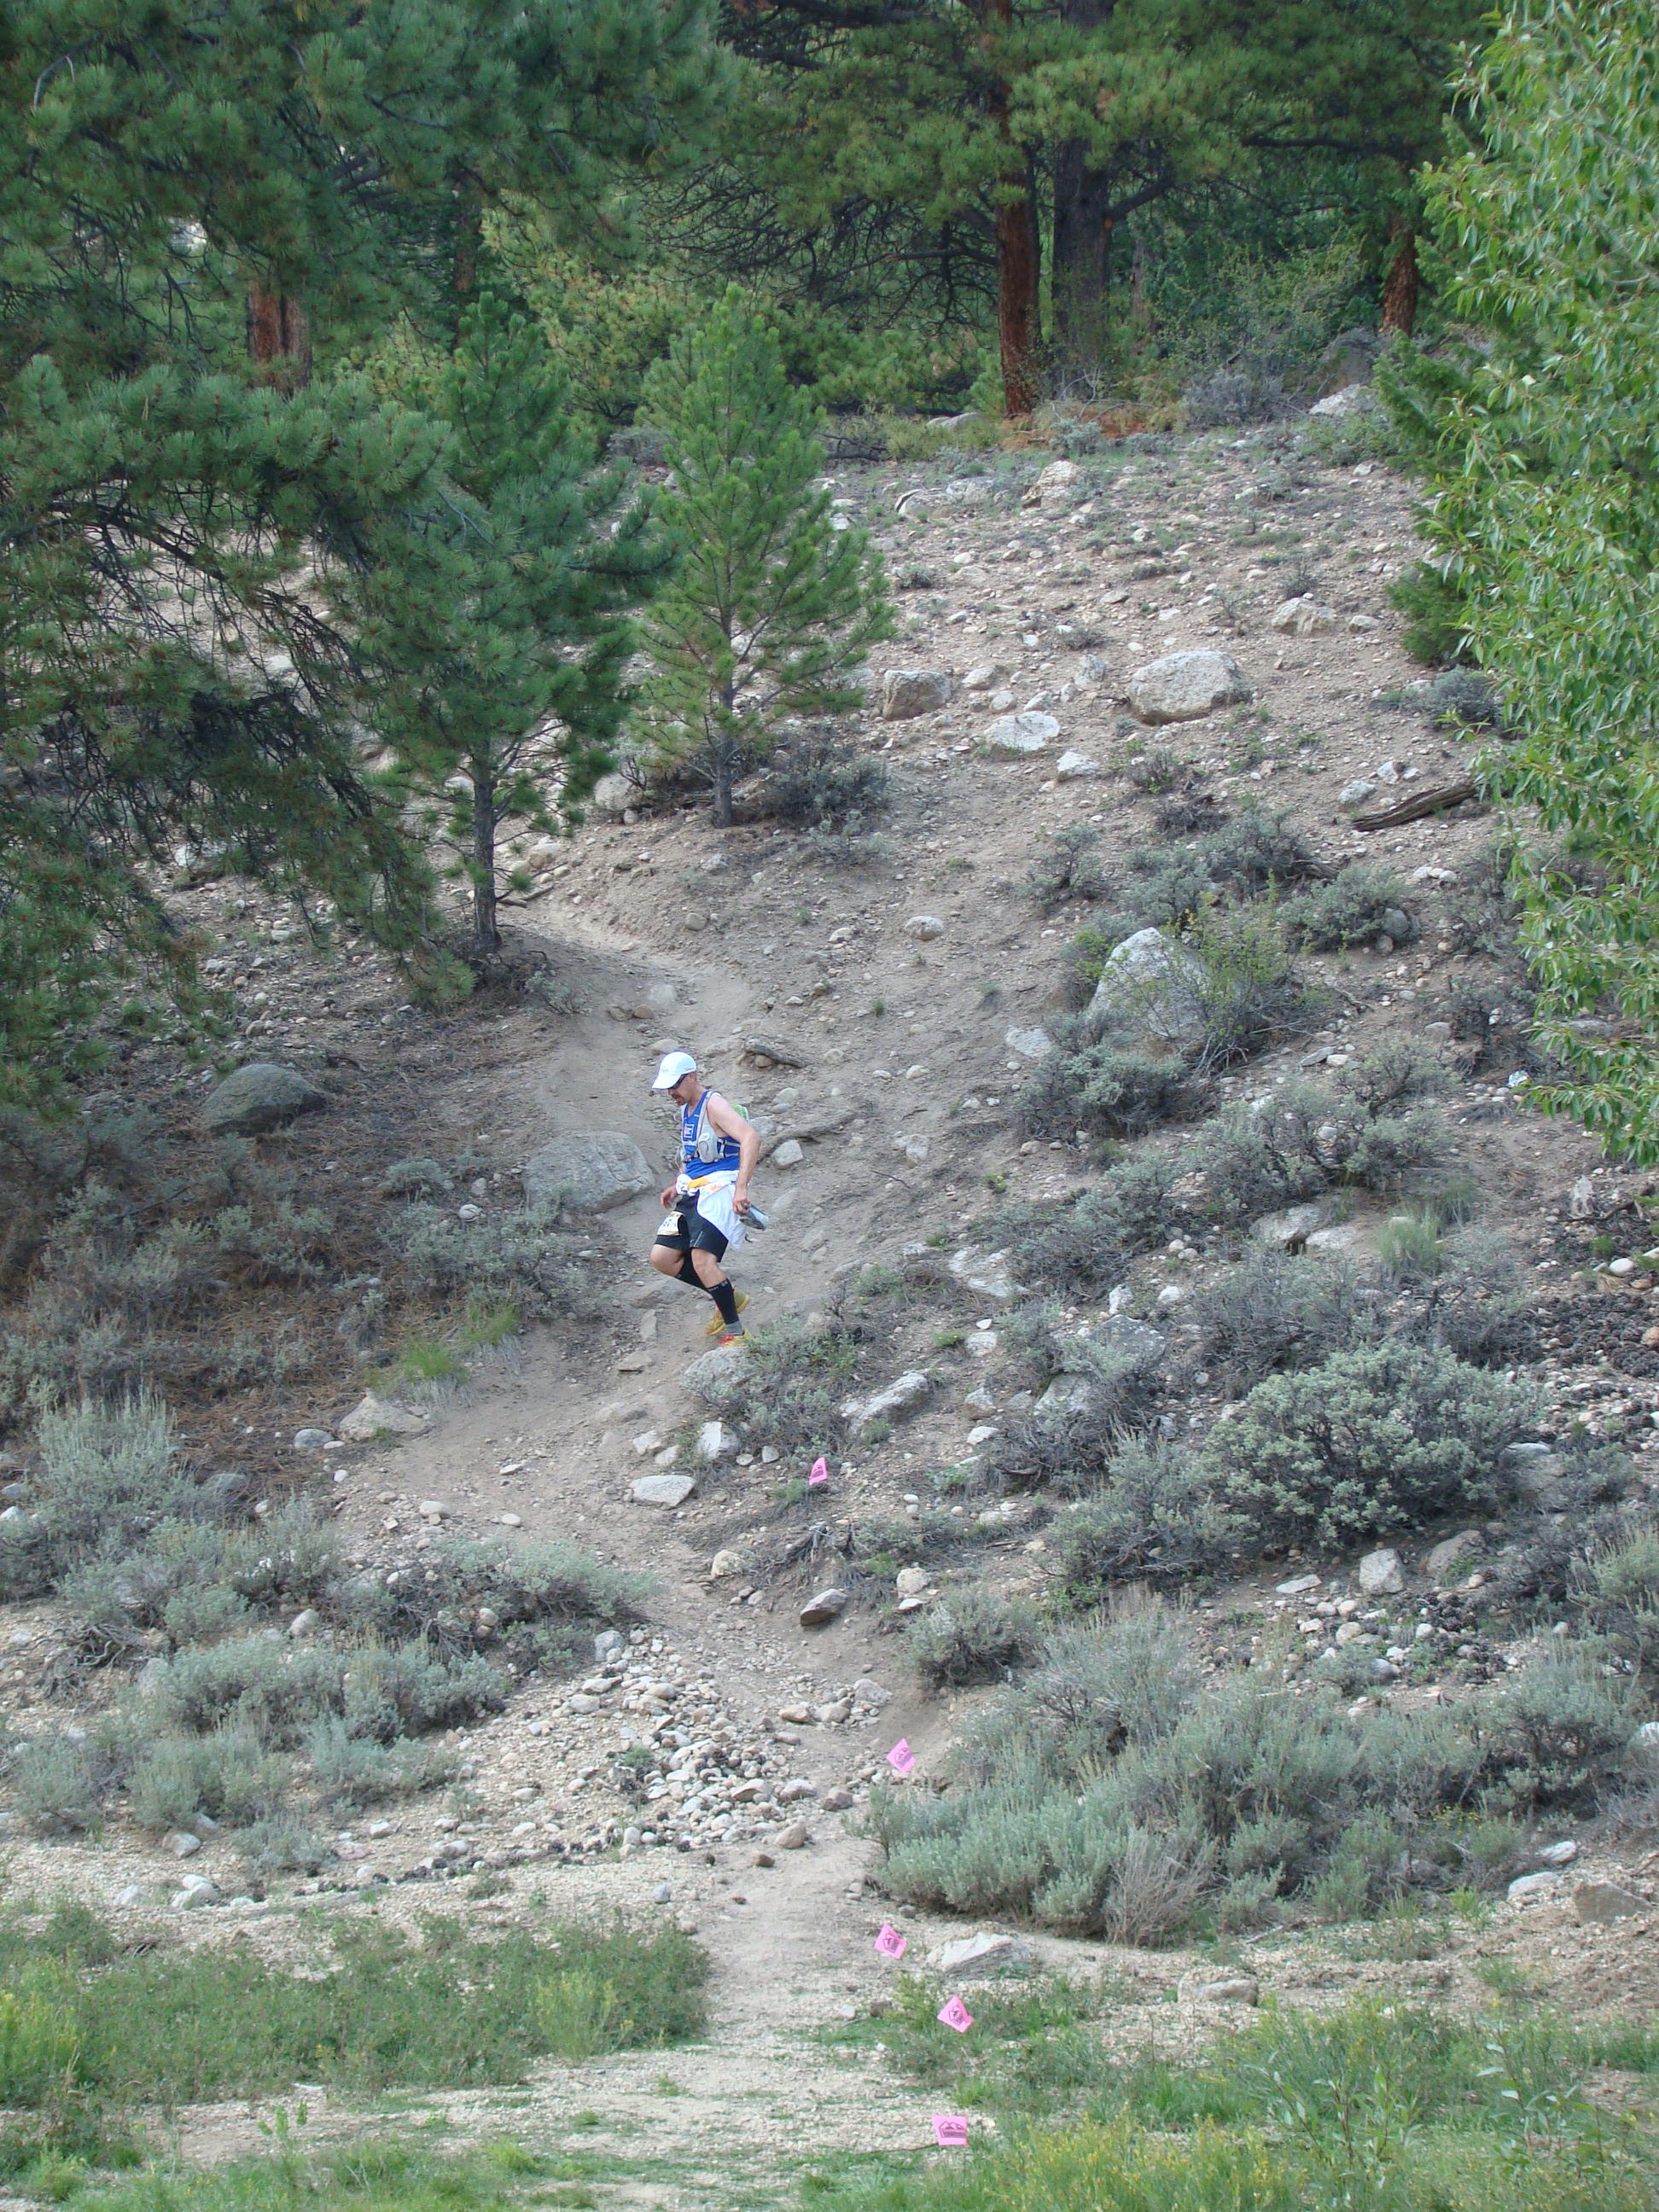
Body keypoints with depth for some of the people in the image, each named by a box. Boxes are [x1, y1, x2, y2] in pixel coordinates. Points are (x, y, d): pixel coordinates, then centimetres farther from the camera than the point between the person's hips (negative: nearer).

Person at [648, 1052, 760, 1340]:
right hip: (691, 1195, 10)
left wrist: (741, 1187, -33)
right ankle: (729, 1298, 14)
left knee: (702, 1259, -23)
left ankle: (735, 1332, -14)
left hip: (718, 1190, -10)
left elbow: (751, 1139, -25)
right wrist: (676, 1185, 23)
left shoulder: (713, 1105, -12)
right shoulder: (686, 1109, 17)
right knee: (662, 1258, 1)